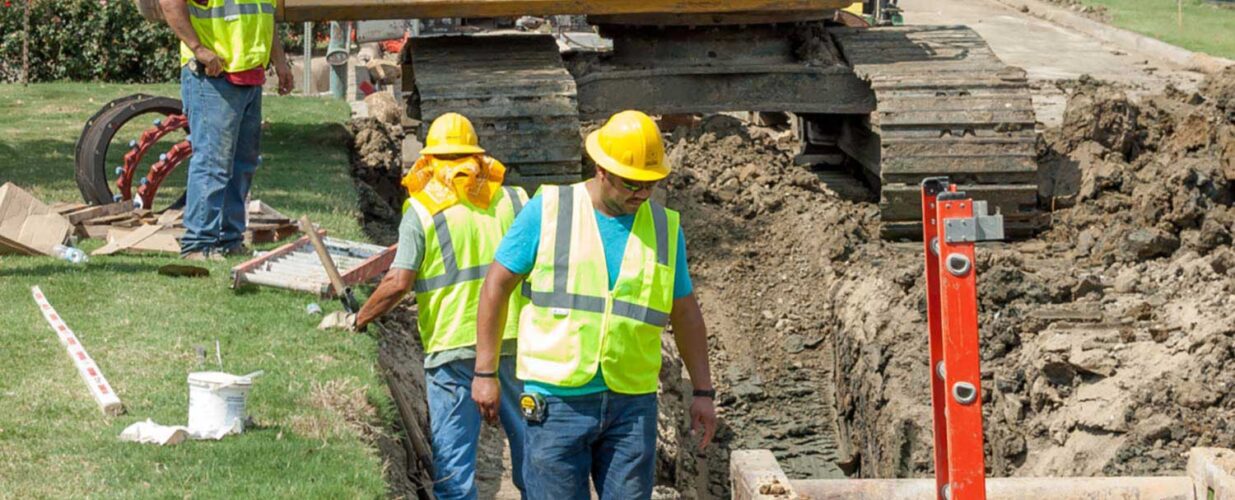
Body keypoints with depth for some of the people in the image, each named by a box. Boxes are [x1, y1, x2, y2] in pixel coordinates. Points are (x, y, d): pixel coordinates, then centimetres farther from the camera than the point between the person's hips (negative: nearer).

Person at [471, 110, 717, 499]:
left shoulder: (665, 227, 7)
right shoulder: (548, 210, -3)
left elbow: (685, 313, 15)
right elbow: (497, 284, 1)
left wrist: (703, 391, 12)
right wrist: (485, 372, -1)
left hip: (632, 403, 3)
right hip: (557, 399, -3)